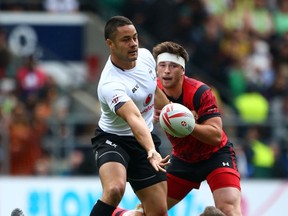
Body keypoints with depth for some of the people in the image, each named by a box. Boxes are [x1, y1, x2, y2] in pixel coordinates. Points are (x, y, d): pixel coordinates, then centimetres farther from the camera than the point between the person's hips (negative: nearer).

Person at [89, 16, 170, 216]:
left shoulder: (145, 56, -8)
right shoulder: (110, 85, -32)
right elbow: (134, 119, -47)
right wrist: (152, 153, -59)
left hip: (144, 139, 7)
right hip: (112, 139, -7)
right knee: (115, 189, -36)